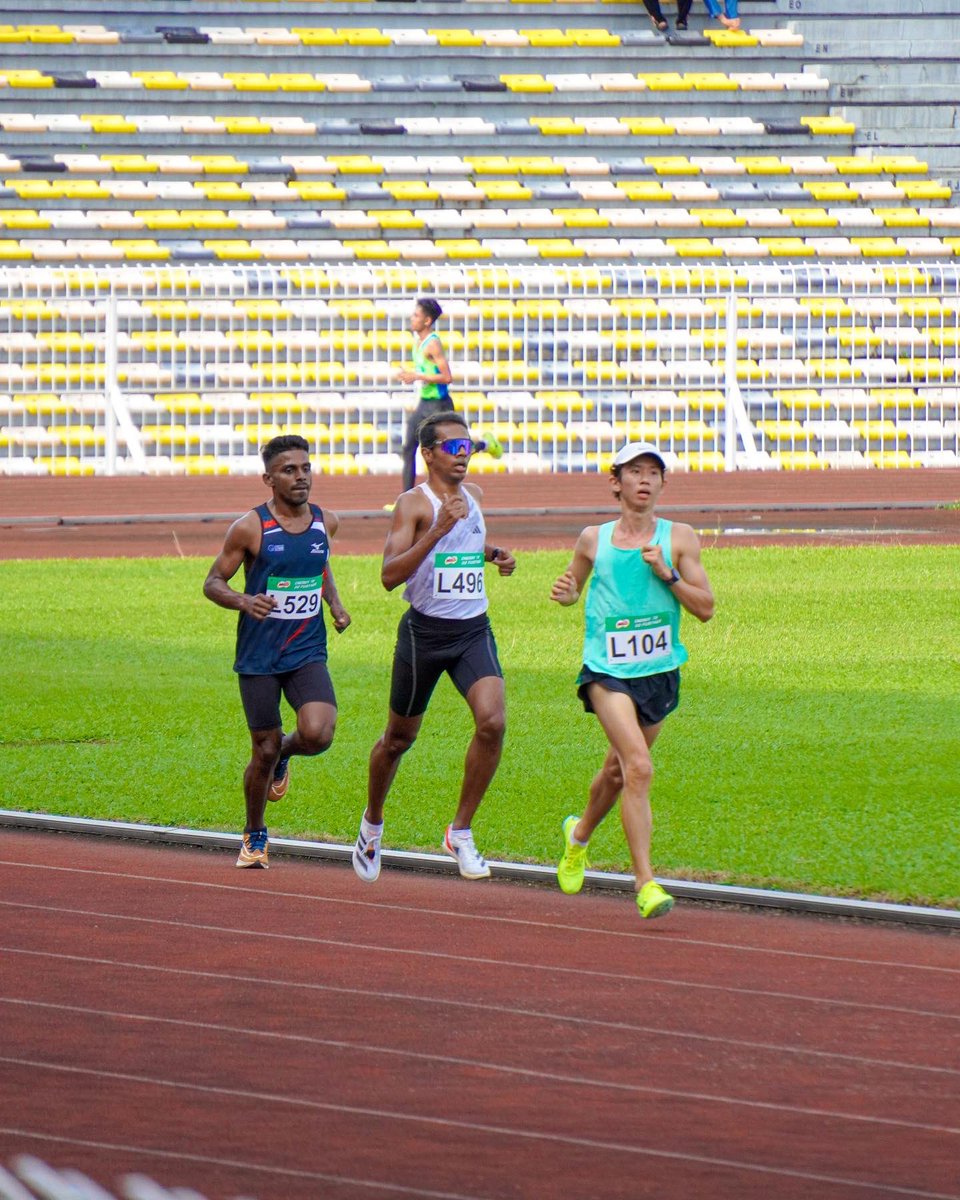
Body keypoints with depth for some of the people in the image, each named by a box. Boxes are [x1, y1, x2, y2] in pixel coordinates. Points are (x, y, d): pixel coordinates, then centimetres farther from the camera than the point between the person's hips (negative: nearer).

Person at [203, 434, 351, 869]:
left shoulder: (325, 522, 3)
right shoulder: (250, 528, -10)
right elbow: (213, 582, -3)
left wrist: (334, 604, 8)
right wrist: (243, 601, -24)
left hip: (308, 653, 3)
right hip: (259, 657, -3)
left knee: (318, 735, -20)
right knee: (264, 752, 3)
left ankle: (286, 750, 18)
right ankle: (254, 837, 27)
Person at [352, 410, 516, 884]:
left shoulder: (471, 495, 10)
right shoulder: (414, 503, -11)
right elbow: (389, 575, -23)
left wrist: (494, 554, 12)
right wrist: (437, 530, -32)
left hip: (473, 630, 4)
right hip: (425, 631, -4)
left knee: (492, 722, -18)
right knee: (399, 737, 11)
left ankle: (460, 832, -5)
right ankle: (372, 823, 37)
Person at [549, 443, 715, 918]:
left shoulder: (679, 538, 1)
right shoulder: (593, 539, 2)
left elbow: (705, 608, -1)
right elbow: (574, 586, 19)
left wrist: (666, 575, -14)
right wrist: (565, 592, -4)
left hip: (659, 672, 3)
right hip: (607, 670, -3)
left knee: (618, 769, 19)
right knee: (638, 766, -21)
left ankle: (580, 835, 51)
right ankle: (645, 882, -21)